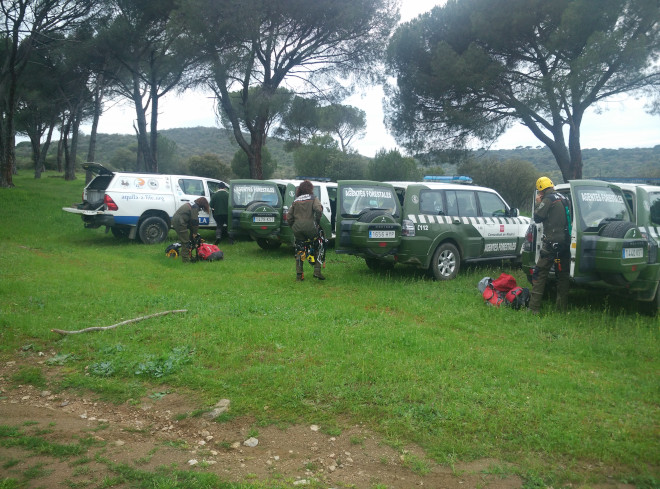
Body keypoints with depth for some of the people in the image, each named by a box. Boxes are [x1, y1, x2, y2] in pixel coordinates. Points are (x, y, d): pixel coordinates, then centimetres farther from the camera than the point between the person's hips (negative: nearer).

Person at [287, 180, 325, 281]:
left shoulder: (295, 201, 19)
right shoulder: (313, 199, 7)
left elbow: (289, 217, 13)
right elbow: (318, 210, -12)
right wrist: (317, 222, 1)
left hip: (297, 228, 3)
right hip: (310, 226, -3)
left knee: (299, 250, 15)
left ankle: (299, 274, 12)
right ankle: (317, 271, 2)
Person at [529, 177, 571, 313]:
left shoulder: (549, 199, -9)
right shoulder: (564, 199, 16)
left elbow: (537, 218, -7)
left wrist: (537, 203, 7)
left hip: (552, 242, -8)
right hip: (566, 243, 8)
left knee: (539, 274, -4)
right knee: (563, 275, 12)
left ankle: (534, 308, -7)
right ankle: (562, 308, 15)